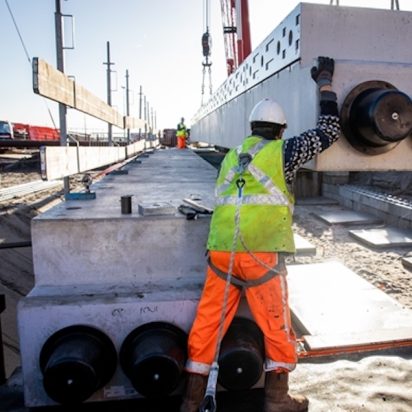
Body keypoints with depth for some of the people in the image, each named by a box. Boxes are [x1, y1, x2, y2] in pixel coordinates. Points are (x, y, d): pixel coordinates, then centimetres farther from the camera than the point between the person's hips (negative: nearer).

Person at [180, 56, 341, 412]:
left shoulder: (230, 157, 19)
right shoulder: (282, 151, 3)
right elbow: (329, 131, 9)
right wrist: (325, 82, 20)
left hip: (220, 250, 5)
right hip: (261, 253, -5)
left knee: (208, 321, 11)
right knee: (276, 325, 12)